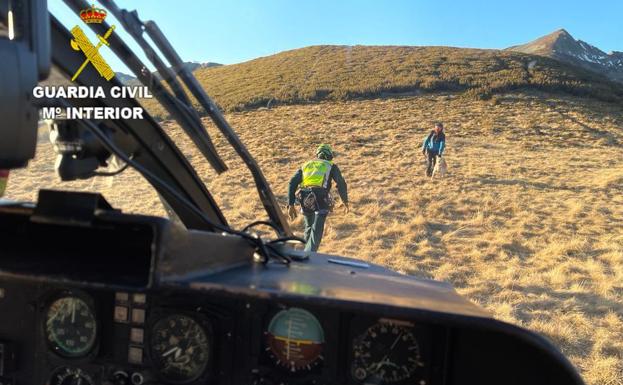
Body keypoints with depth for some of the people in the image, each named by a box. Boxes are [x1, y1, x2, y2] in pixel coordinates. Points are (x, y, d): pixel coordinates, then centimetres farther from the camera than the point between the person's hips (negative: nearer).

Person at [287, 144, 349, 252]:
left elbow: (292, 183, 14)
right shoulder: (331, 166, 23)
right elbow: (341, 183, 7)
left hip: (305, 199, 4)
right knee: (316, 231, -3)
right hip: (321, 199, -3)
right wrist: (345, 201, 21)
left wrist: (291, 205, 10)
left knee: (309, 227, 25)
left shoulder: (306, 165, 29)